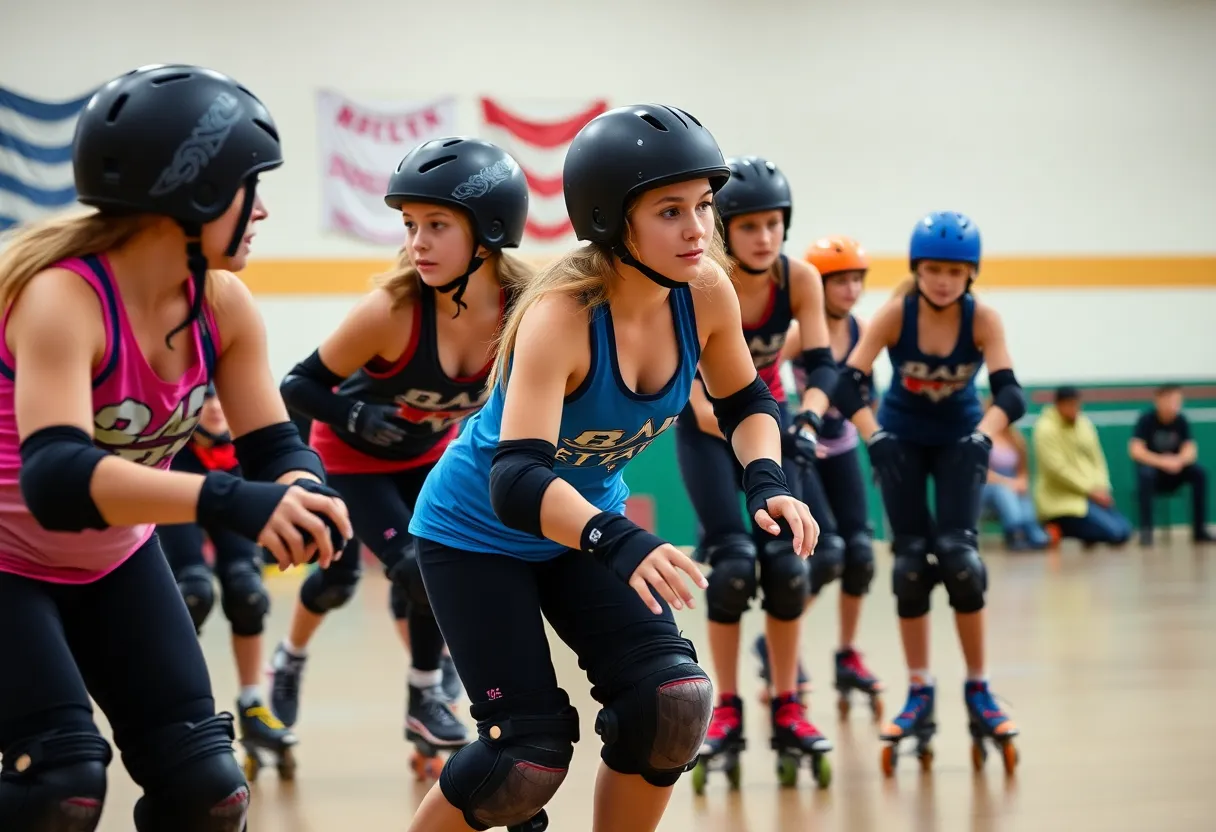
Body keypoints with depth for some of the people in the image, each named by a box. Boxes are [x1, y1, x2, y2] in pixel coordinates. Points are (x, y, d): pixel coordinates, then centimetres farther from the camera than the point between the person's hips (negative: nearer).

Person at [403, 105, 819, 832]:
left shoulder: (705, 293, -16)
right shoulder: (561, 315, -33)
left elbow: (746, 402, 4)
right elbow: (516, 481, -43)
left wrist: (767, 482, -17)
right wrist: (618, 542, -59)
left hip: (587, 523, 6)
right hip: (478, 534, -6)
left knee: (674, 702, -12)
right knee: (532, 751, -12)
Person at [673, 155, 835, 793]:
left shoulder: (799, 279, -19)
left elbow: (821, 366, -21)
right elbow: (698, 396, -28)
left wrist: (808, 418, -42)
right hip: (707, 423, -3)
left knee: (786, 560, -8)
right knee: (732, 559, -16)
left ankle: (786, 709, 4)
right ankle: (726, 712, -4)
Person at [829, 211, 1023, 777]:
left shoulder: (983, 319, -22)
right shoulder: (895, 314, -23)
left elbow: (1009, 394, -31)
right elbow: (849, 385, -29)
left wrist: (983, 436, -47)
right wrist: (875, 439, -42)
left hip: (959, 437, 0)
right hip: (903, 436, 1)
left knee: (958, 553, -14)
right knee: (910, 558, -4)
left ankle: (978, 690, -2)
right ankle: (919, 694, 6)